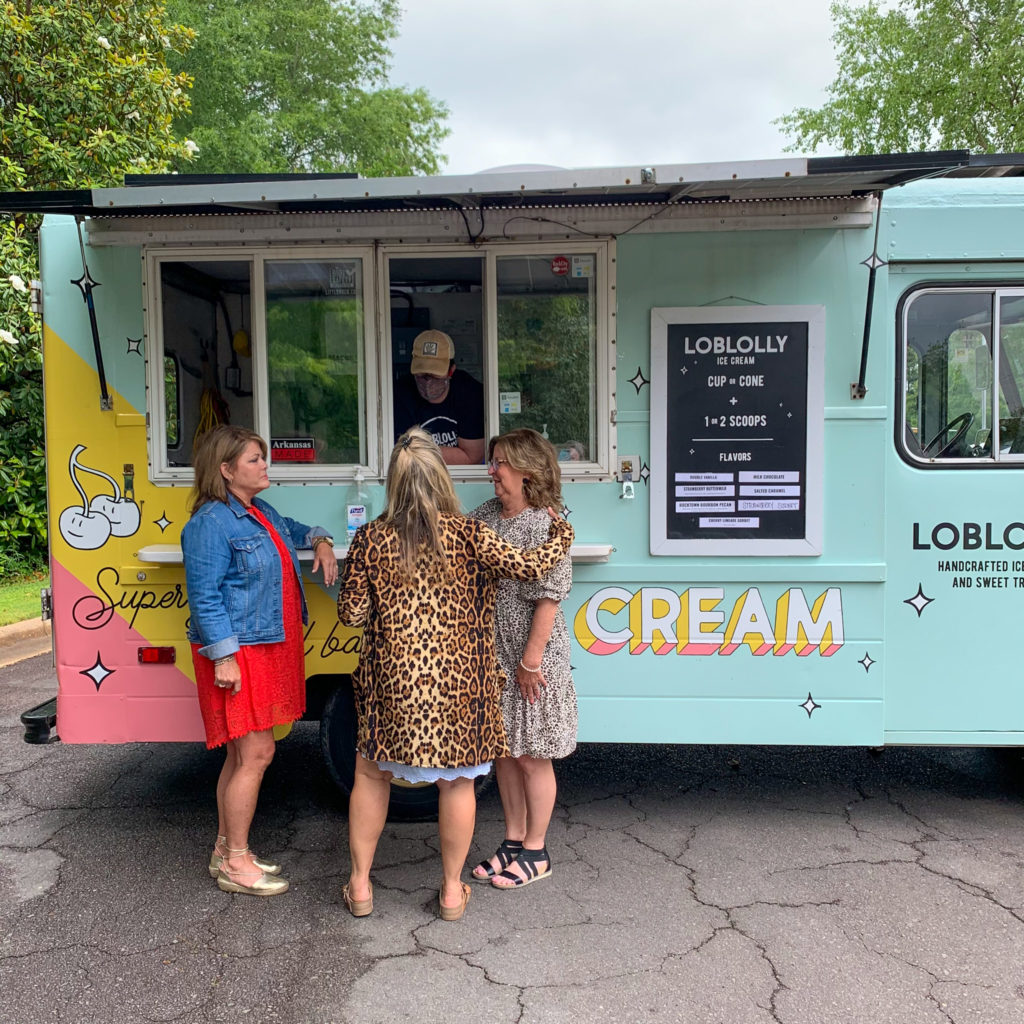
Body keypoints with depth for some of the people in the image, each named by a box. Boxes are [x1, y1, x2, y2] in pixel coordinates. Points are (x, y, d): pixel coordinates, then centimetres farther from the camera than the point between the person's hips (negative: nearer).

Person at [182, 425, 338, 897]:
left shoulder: (261, 513, 13)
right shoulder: (210, 523, -15)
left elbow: (291, 529, 36)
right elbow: (205, 597, -18)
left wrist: (320, 541, 15)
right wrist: (223, 657, -22)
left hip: (268, 648, 9)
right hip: (238, 653, -9)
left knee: (241, 753, 16)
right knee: (256, 752, -6)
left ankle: (226, 850, 29)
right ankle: (235, 864, 9)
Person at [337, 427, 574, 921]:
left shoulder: (371, 538, -5)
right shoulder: (467, 534, -10)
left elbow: (351, 613, -3)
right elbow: (529, 566, -8)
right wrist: (561, 534, 9)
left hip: (391, 681, 1)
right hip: (455, 683, -1)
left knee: (371, 775, 19)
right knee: (456, 781, 14)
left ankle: (360, 885, 29)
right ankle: (452, 890, 26)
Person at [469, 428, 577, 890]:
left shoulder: (543, 524, -16)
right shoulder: (484, 515, 6)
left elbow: (548, 597, -18)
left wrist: (531, 659, -18)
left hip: (531, 657, -7)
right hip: (492, 653, 7)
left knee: (532, 757, 7)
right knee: (503, 751, 17)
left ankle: (536, 852, 24)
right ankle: (513, 840, 34)